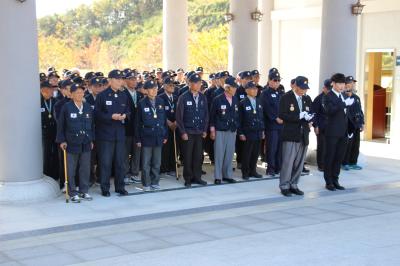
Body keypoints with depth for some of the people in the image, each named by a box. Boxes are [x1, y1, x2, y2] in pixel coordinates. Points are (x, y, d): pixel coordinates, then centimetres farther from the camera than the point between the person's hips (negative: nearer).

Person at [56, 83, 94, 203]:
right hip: (71, 143, -3)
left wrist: (91, 140, 12)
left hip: (86, 143, 3)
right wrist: (61, 140, -6)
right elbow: (60, 125, -2)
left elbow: (92, 125, 13)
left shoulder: (88, 107, 8)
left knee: (85, 168, 7)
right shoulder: (66, 107, -4)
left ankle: (84, 191, 18)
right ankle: (73, 193, 11)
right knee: (71, 169, 2)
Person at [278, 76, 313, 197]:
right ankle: (284, 186, 4)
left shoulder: (307, 99, 14)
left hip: (303, 135, 6)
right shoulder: (286, 98, -4)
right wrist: (299, 116, -18)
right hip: (290, 134, -6)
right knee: (288, 162, -6)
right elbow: (282, 115, -13)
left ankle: (293, 185, 18)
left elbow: (311, 115, 15)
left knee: (299, 163, 8)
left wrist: (308, 117, -9)